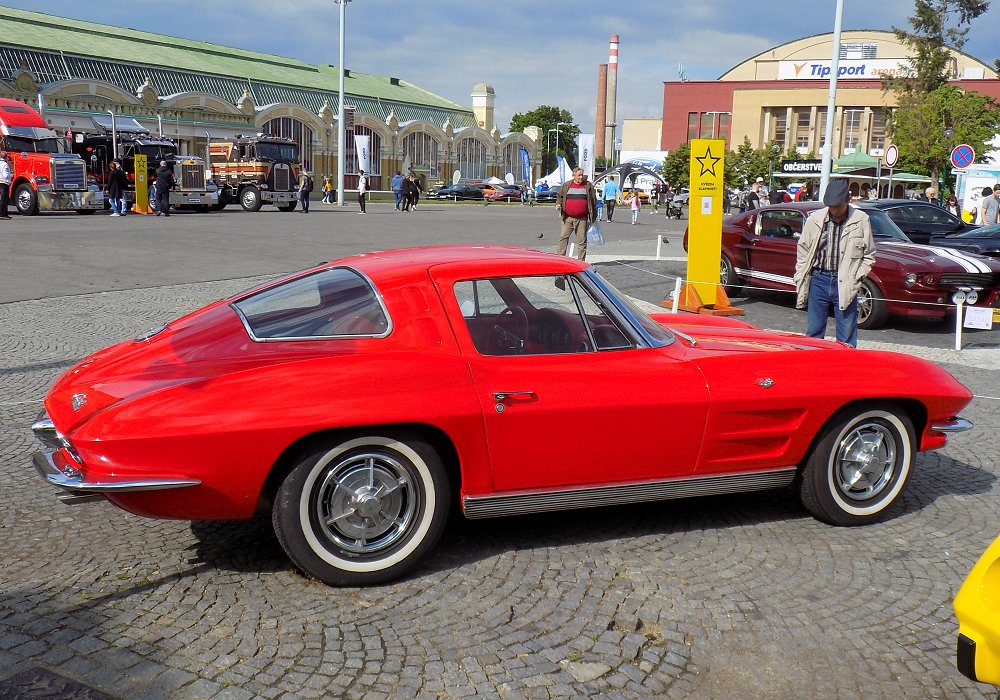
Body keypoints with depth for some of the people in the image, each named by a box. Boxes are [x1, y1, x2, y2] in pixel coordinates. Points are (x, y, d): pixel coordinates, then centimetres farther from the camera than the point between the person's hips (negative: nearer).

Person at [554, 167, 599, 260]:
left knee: (582, 240, 3)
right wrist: (558, 204, -5)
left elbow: (594, 201, 8)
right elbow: (560, 196, 17)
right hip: (568, 218, 1)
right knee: (563, 237, -3)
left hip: (582, 218, -1)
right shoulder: (566, 185, 7)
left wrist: (593, 216, 6)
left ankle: (581, 261, 10)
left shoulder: (588, 186, 5)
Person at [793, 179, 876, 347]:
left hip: (845, 284, -2)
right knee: (813, 333, 11)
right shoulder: (815, 219, 1)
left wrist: (857, 278, -6)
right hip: (818, 280, 2)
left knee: (846, 338, 4)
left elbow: (869, 255, 5)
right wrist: (800, 283, 3)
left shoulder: (861, 220, -3)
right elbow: (803, 252, 8)